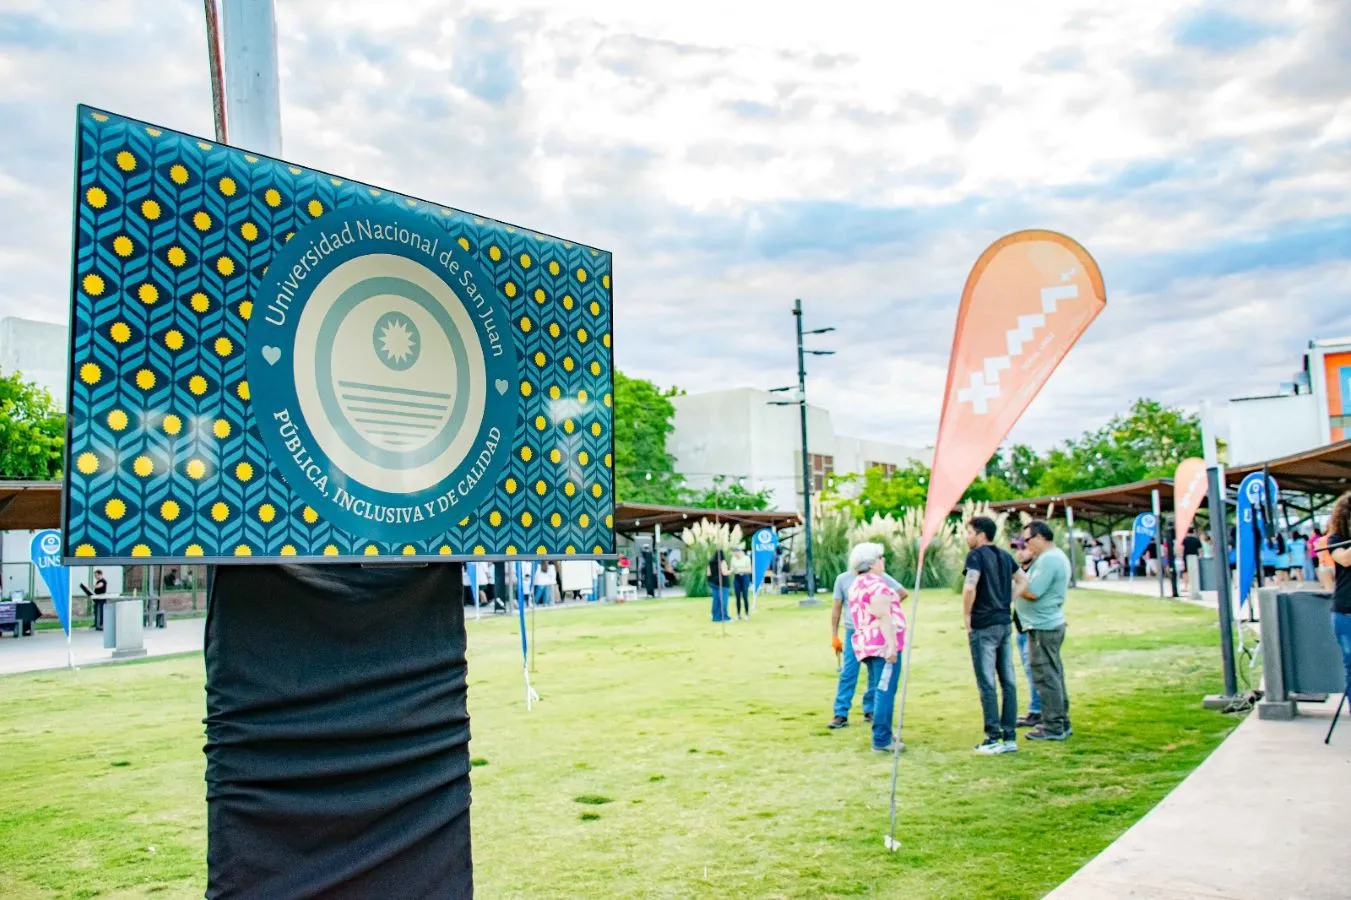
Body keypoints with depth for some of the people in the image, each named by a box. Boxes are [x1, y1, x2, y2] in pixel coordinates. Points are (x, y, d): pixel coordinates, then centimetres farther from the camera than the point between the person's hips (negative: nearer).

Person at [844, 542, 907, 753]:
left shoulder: (856, 585, 18)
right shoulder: (876, 583, -12)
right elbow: (883, 616, -20)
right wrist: (891, 645, -24)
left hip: (866, 644, 10)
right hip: (883, 643, -10)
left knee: (880, 692, 16)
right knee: (885, 692, -7)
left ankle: (883, 736, 22)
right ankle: (882, 740, -6)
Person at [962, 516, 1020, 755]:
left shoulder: (976, 555, -10)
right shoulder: (1004, 556, 13)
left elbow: (970, 587, -23)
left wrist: (966, 615, -11)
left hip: (983, 626, -7)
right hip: (1005, 623, 7)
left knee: (987, 684, -3)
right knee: (1008, 681, 8)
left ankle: (994, 738, -1)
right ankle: (1010, 737, 12)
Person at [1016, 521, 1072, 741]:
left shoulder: (1048, 560, -19)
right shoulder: (1057, 556, 15)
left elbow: (1032, 592, -24)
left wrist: (1014, 588, -7)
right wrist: (1020, 585, 4)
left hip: (1042, 627, -11)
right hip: (1052, 623, 11)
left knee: (1046, 676, -4)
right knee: (1054, 674, 16)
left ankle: (1053, 727, 0)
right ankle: (1061, 722, 24)